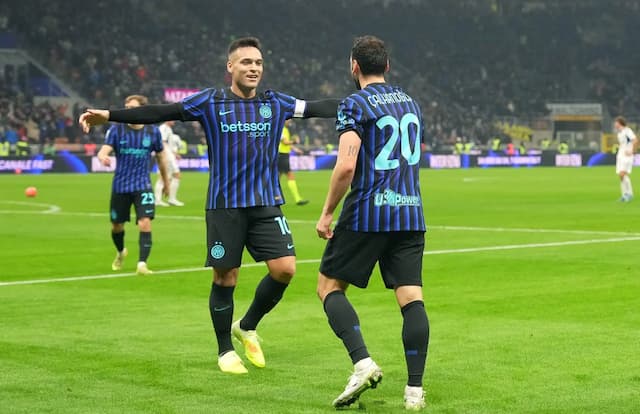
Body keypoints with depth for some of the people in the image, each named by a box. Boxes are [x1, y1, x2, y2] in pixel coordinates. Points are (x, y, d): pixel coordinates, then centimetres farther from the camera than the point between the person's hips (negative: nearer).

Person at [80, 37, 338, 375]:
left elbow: (318, 108, 5)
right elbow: (160, 113, -5)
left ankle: (247, 327, 16)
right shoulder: (210, 102, -1)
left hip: (267, 204, 3)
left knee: (284, 268, -9)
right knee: (225, 278, 1)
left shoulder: (275, 103, 7)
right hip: (224, 205, -2)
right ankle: (225, 351, 20)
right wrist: (109, 116, -12)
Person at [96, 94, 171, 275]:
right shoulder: (116, 130, -5)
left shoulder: (153, 131, -2)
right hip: (120, 186, 1)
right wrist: (103, 157, -43)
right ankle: (120, 252, 44)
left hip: (143, 186, -1)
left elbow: (161, 156, 12)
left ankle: (142, 264, -16)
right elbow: (104, 150, -17)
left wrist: (166, 181, 20)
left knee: (145, 223, -19)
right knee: (117, 226, 13)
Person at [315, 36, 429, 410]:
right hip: (411, 214, 6)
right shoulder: (411, 104, 15)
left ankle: (363, 363, -9)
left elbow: (346, 166, -16)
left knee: (329, 285, 8)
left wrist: (327, 212, -7)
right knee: (412, 298, 1)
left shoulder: (355, 105, -7)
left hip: (367, 213, -5)